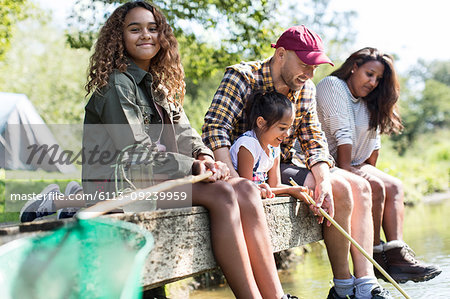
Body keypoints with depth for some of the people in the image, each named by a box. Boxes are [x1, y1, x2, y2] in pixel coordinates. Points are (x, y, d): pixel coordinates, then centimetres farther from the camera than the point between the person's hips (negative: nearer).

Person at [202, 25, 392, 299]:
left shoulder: (306, 88, 7)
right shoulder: (242, 77, -14)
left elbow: (313, 138, 3)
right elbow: (215, 129, -24)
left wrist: (323, 178, -18)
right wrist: (236, 181, -37)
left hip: (284, 165, 8)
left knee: (360, 187, -2)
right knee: (340, 189, -20)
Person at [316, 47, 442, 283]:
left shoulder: (368, 102, 18)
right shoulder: (332, 86, -8)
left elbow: (374, 141, 14)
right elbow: (342, 132, -16)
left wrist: (371, 171, 2)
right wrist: (346, 168, -22)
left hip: (353, 166, 9)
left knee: (394, 186, -10)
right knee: (375, 187, -26)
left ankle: (397, 255, -23)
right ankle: (374, 259, -20)